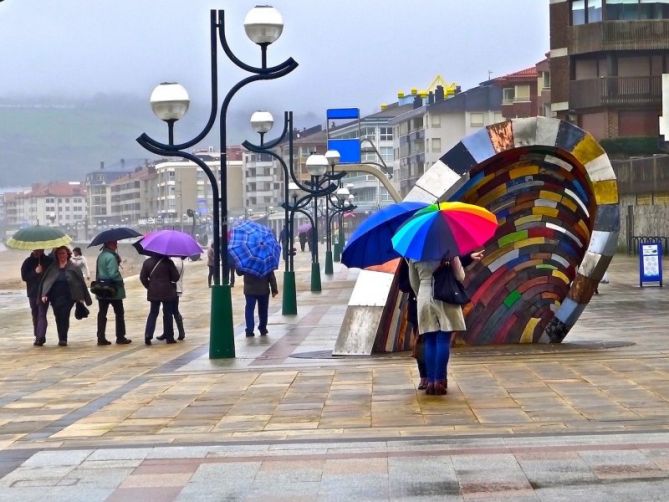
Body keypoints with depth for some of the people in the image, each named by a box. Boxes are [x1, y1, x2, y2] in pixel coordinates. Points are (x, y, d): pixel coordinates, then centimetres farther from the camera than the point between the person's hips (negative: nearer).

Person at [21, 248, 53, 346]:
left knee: (42, 314, -13)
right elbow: (24, 276, -4)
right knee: (35, 315, 10)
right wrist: (35, 272, -16)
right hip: (32, 292, 3)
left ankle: (41, 337, -20)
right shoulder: (28, 262, 3)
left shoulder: (49, 261, -2)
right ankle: (38, 336, 19)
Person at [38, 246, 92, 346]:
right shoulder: (52, 267, 9)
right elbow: (45, 281, 7)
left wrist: (82, 297, -1)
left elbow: (81, 282, 2)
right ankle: (62, 338, 16)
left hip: (67, 297, -3)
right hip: (55, 297, 3)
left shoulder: (74, 268, 2)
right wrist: (44, 295, -3)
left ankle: (63, 338, -9)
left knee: (64, 316, -13)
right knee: (58, 317, 5)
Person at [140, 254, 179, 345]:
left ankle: (148, 335, -3)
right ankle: (169, 337, 10)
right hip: (167, 292, -3)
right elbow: (176, 277, -7)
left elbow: (143, 277, 3)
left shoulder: (147, 262, 0)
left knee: (153, 313, 13)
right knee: (168, 314, 8)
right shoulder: (168, 262, -10)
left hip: (153, 292, 3)